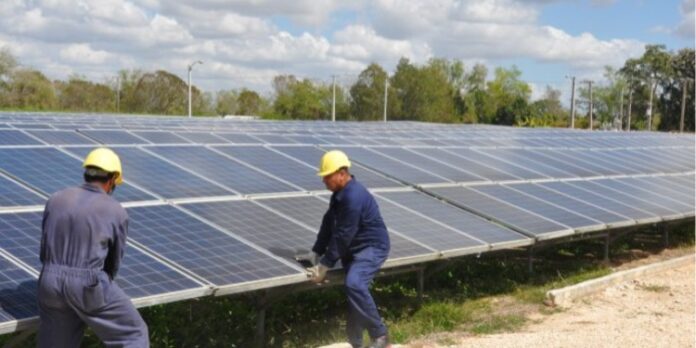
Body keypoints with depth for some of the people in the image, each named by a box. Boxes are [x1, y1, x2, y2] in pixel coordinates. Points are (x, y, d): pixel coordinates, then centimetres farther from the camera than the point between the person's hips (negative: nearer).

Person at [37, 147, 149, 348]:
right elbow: (114, 262, 6)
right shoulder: (116, 212, -4)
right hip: (89, 285, -4)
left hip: (51, 281, 5)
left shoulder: (56, 199, 7)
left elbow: (45, 250, 11)